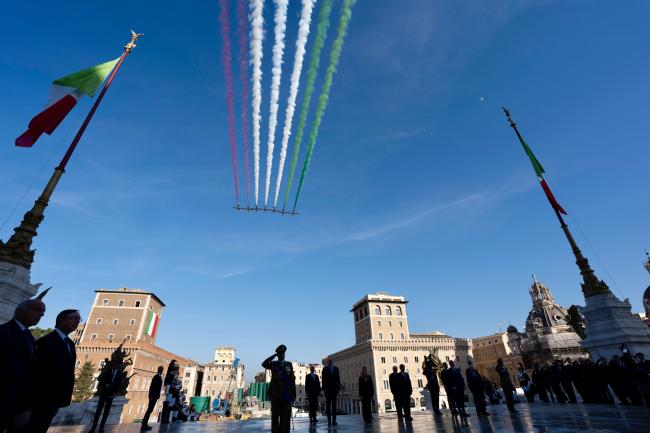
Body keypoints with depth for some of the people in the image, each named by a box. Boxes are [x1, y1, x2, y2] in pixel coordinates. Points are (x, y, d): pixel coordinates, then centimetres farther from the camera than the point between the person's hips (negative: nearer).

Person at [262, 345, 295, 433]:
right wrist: (274, 355, -12)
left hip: (286, 394, 0)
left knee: (285, 416, 2)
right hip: (275, 393, 0)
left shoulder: (289, 364, 8)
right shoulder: (273, 364, 7)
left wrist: (293, 394, -1)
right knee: (275, 416, 2)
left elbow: (292, 380, 4)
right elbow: (264, 364, -15)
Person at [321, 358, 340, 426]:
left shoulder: (336, 368, 9)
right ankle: (329, 420, 5)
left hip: (334, 389, 3)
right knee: (328, 405, 0)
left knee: (334, 405, 4)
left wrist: (338, 388, 2)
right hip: (327, 389, -3)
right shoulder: (325, 369, 0)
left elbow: (338, 378, 8)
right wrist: (324, 388, -10)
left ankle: (334, 420, 8)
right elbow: (323, 379, -3)